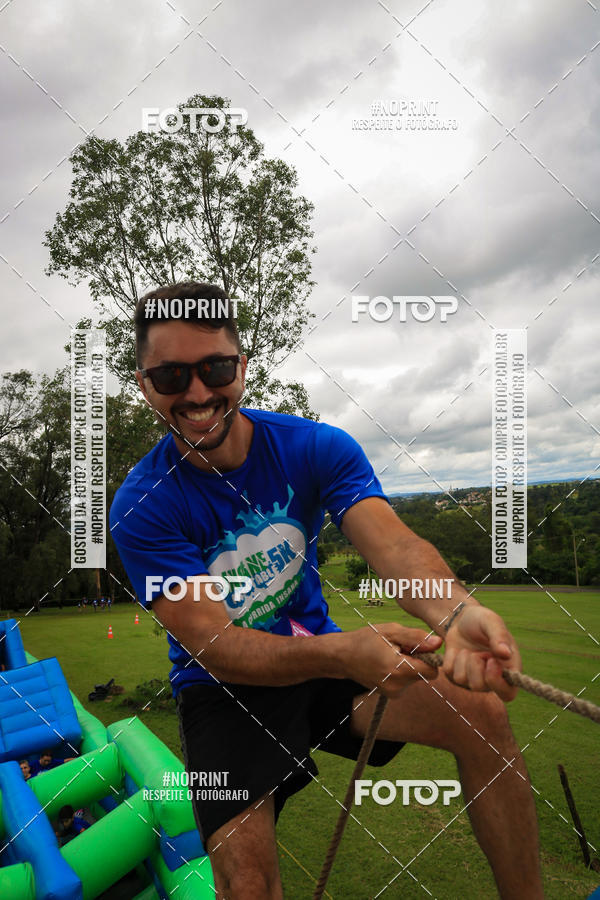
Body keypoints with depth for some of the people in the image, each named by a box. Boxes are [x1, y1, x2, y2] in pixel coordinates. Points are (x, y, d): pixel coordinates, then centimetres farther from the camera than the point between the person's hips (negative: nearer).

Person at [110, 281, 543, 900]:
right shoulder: (140, 508, -19)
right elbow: (216, 647, -25)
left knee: (480, 710, -17)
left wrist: (454, 612, -51)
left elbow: (392, 543, -28)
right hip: (221, 687, -2)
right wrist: (342, 654, -44)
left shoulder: (317, 448, -12)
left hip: (321, 651, 3)